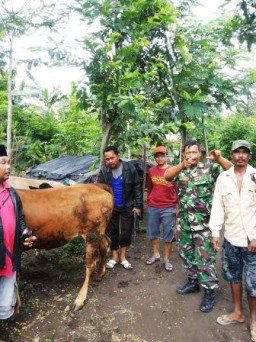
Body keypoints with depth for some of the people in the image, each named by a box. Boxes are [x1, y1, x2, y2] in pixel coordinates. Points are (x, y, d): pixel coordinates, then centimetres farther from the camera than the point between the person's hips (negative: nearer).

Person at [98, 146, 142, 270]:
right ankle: (114, 256, 26)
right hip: (111, 206, 1)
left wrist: (138, 205, -7)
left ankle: (122, 257, 24)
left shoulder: (129, 168, -12)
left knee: (126, 231, 7)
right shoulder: (103, 170, -10)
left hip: (127, 206, 0)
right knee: (112, 231, 9)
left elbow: (137, 187, -5)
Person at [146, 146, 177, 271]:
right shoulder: (151, 171, 4)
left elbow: (178, 190, -2)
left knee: (168, 235, 6)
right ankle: (155, 254, 33)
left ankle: (167, 259, 20)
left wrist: (177, 206, -3)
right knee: (152, 233, 15)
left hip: (169, 208, -3)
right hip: (153, 208, 4)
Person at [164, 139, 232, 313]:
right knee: (186, 253, 17)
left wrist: (219, 159, -34)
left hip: (203, 223, -5)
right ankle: (193, 281, 36)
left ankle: (210, 291, 16)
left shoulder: (209, 168, -5)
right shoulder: (180, 170, 5)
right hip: (184, 221, 5)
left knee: (205, 257, 1)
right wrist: (182, 165, -34)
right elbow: (167, 175, -15)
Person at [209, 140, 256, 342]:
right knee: (233, 276, 16)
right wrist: (215, 232, -2)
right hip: (231, 238, 3)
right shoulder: (223, 178, 2)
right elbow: (217, 206, 2)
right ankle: (238, 313, 36)